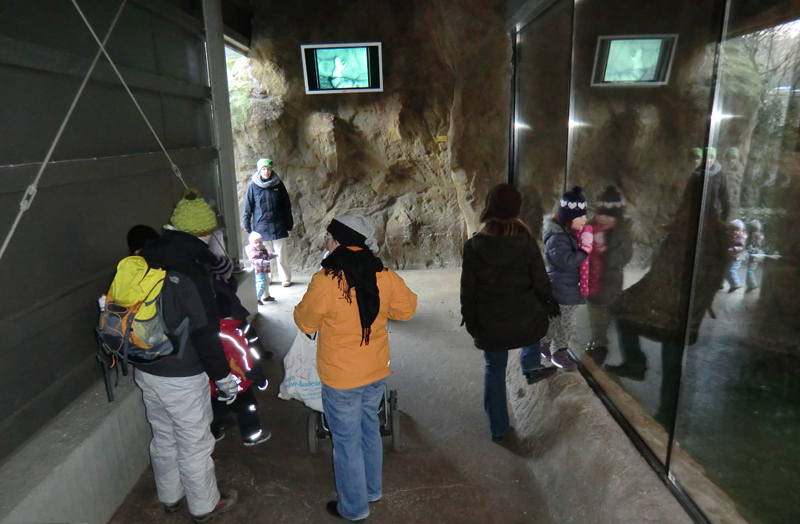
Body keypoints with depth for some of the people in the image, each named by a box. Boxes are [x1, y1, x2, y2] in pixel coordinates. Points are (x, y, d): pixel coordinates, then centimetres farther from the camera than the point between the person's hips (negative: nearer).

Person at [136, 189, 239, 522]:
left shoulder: (144, 261, 0)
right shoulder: (190, 274, -25)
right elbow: (205, 334, -23)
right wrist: (223, 376, -12)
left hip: (145, 370, 8)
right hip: (182, 378, -8)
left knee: (163, 437, 24)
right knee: (194, 444, 11)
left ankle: (170, 497, 44)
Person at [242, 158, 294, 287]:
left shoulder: (278, 184, 3)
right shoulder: (253, 186, -1)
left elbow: (287, 206, 9)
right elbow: (247, 208, 4)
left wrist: (290, 224, 9)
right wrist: (247, 227, 2)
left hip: (279, 228, 0)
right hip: (261, 228, 0)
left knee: (282, 256, 3)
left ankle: (286, 279, 17)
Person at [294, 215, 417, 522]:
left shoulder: (325, 281, -23)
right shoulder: (384, 275, -10)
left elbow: (306, 323, -9)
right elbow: (406, 308, 4)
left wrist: (304, 307, 12)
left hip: (341, 378, -5)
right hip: (376, 371, 5)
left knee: (347, 441, 12)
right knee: (369, 429, 24)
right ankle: (372, 489, 43)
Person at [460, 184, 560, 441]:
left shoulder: (474, 246, -11)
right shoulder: (525, 242, -12)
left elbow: (468, 289, -6)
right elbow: (540, 281, -4)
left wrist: (469, 319, 6)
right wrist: (550, 304, 14)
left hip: (490, 323, 0)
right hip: (524, 318, 0)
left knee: (494, 370, 15)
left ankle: (498, 427, 24)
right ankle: (531, 367, 35)